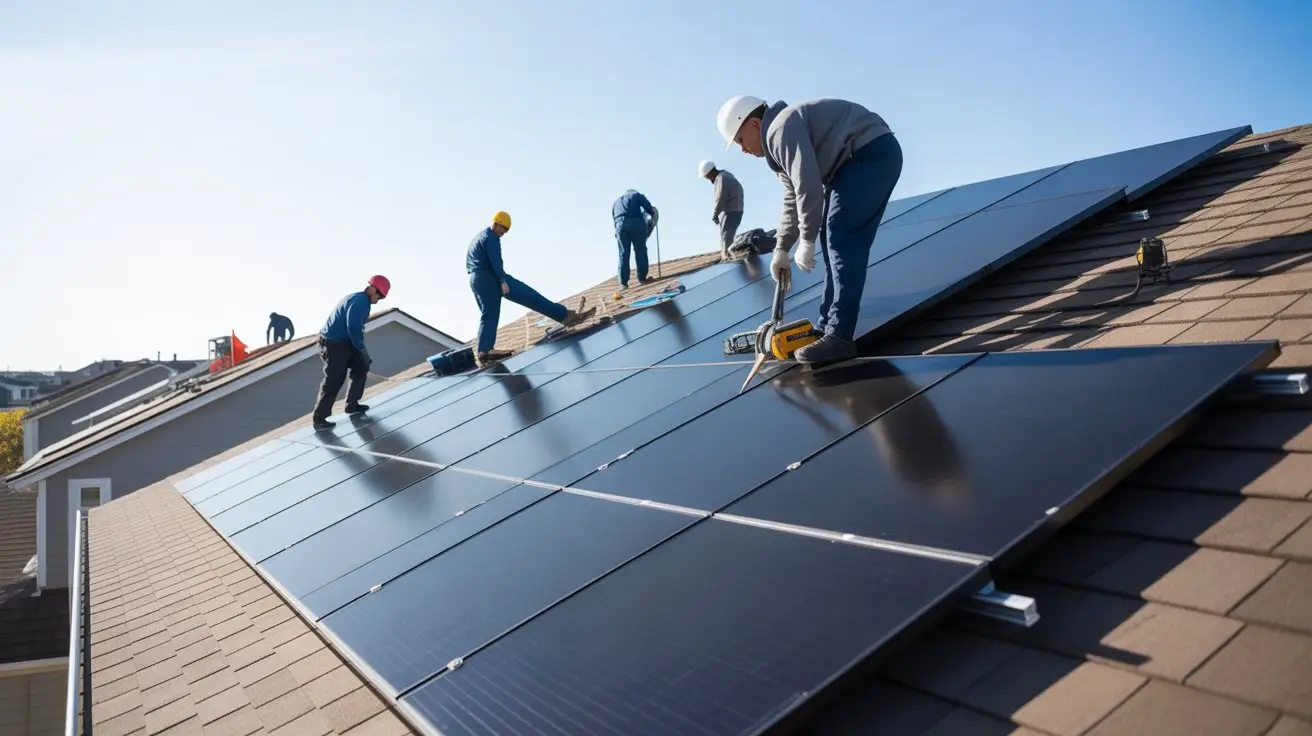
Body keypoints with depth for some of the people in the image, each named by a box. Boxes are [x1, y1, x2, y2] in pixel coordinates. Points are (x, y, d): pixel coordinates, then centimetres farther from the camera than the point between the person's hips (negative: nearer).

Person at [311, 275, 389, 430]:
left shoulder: (359, 299, 16)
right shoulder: (360, 302, -17)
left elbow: (356, 328, 17)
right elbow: (353, 329, -23)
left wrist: (362, 351, 12)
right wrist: (363, 350, -12)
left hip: (342, 342, 10)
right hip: (334, 344, -10)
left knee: (361, 366, 17)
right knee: (334, 381, -9)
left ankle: (352, 404, 23)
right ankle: (319, 418, -5)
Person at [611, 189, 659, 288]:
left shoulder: (616, 202, 35)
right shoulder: (636, 195, 22)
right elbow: (649, 208, 7)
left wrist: (617, 235, 28)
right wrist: (654, 215, 23)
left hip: (620, 225, 4)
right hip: (636, 223, -3)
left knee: (623, 254, 3)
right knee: (640, 251, 4)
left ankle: (623, 283, -2)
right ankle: (642, 278, 2)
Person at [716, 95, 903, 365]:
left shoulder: (782, 129, -15)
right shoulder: (777, 143, 19)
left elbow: (808, 188, -22)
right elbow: (793, 200, 23)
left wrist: (806, 242, -15)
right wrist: (781, 250, 21)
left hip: (872, 153, -11)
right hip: (857, 161, 11)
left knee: (843, 240, -15)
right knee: (834, 239, 10)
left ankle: (839, 337, -16)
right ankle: (828, 327, 14)